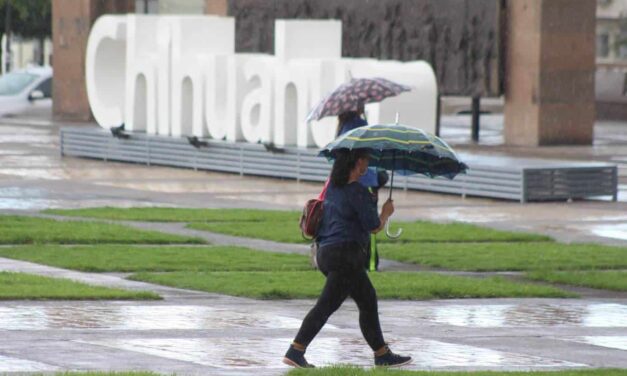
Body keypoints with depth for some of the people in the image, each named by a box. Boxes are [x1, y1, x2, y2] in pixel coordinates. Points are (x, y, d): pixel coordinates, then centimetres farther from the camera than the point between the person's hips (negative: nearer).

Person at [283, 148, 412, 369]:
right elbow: (374, 227, -9)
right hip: (345, 254, -9)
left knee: (368, 300, 15)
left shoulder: (332, 187, 11)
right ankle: (295, 351, -11)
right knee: (327, 305, -8)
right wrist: (386, 212, 7)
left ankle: (382, 354, 19)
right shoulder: (358, 192, -14)